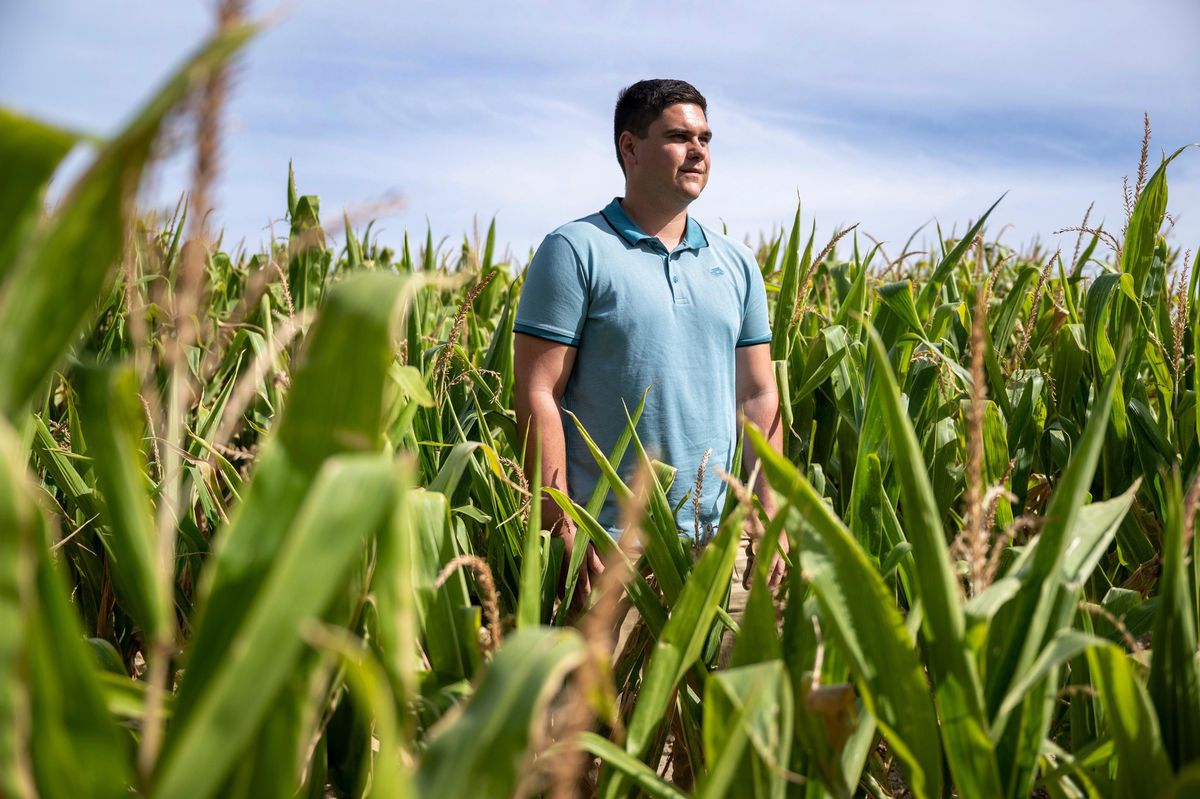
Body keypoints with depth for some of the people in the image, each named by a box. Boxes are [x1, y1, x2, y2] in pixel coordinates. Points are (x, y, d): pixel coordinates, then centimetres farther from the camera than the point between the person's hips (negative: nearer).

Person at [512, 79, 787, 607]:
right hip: (608, 546, -5)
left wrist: (770, 522, 6)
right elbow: (537, 394, -10)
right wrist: (563, 532, -15)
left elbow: (758, 397, 14)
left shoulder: (736, 265, 12)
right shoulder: (574, 251, -5)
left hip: (714, 543, 5)